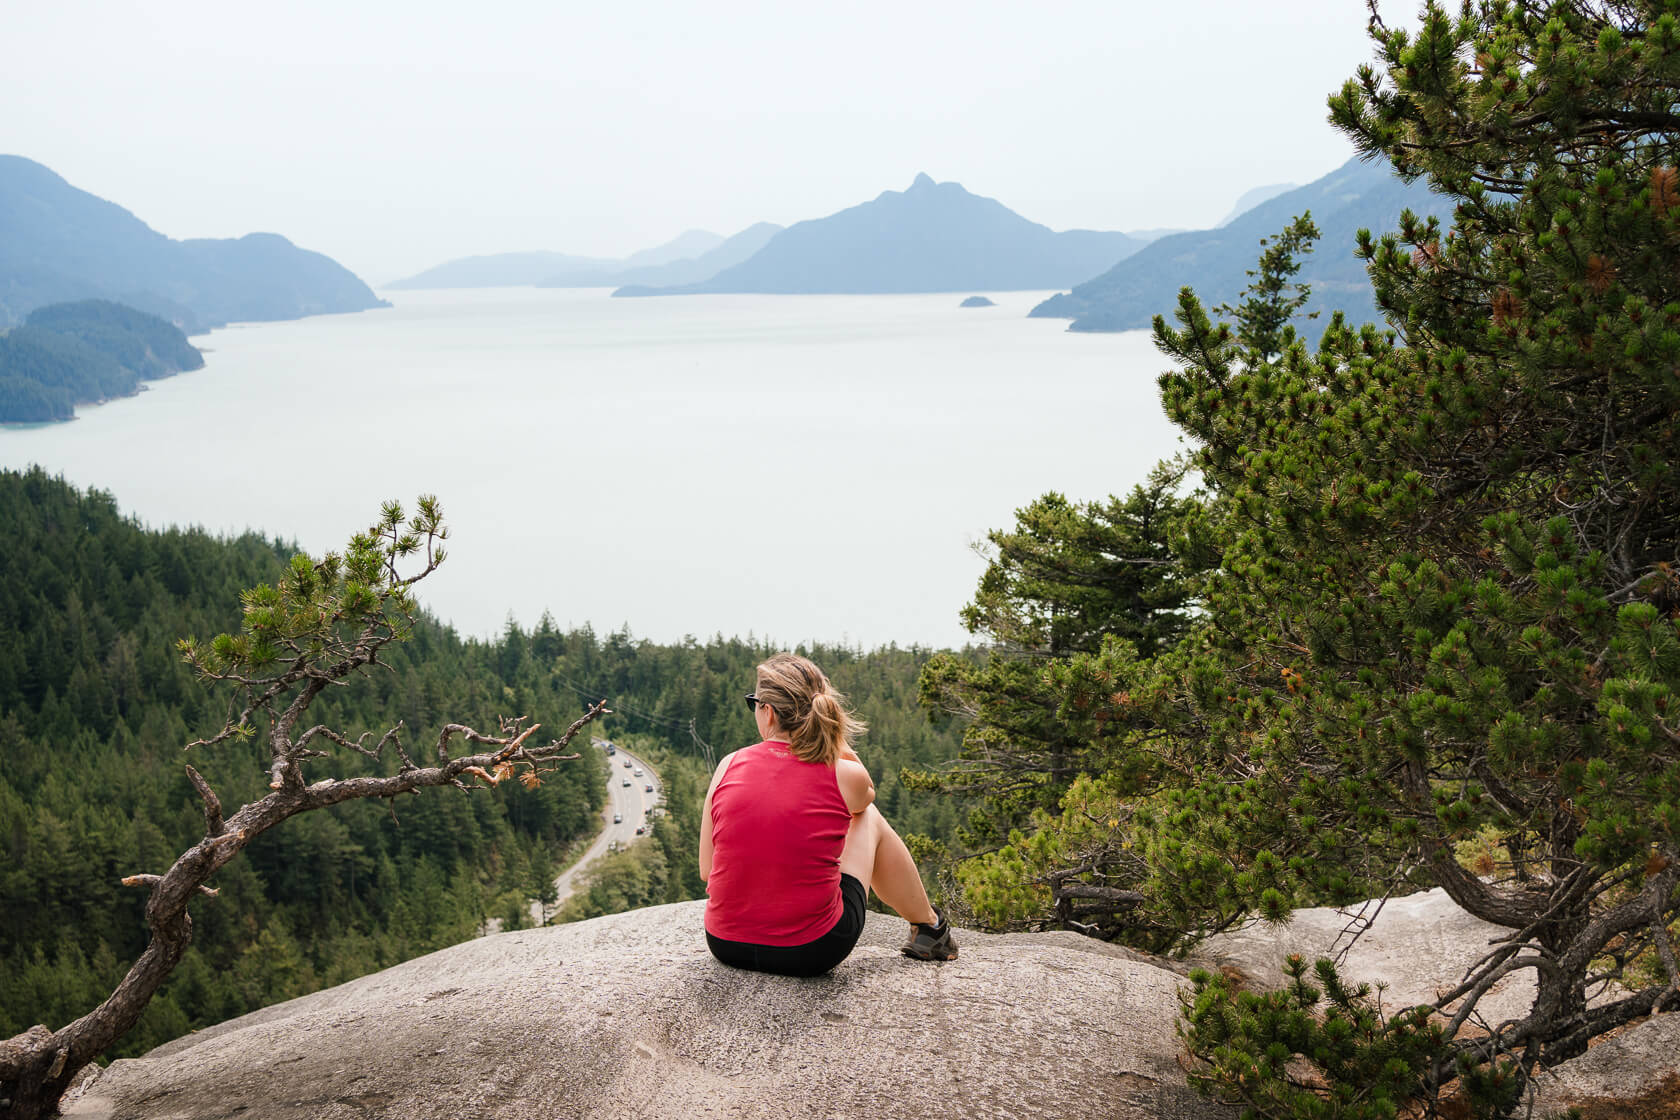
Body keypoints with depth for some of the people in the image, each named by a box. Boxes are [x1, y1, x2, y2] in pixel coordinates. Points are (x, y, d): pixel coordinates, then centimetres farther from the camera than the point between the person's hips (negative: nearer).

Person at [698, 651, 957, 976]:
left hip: (725, 945, 2)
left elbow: (706, 871, 2)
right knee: (868, 817, 23)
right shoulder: (847, 775, -9)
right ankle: (929, 927, 41)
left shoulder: (729, 766, -5)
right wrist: (838, 745, 6)